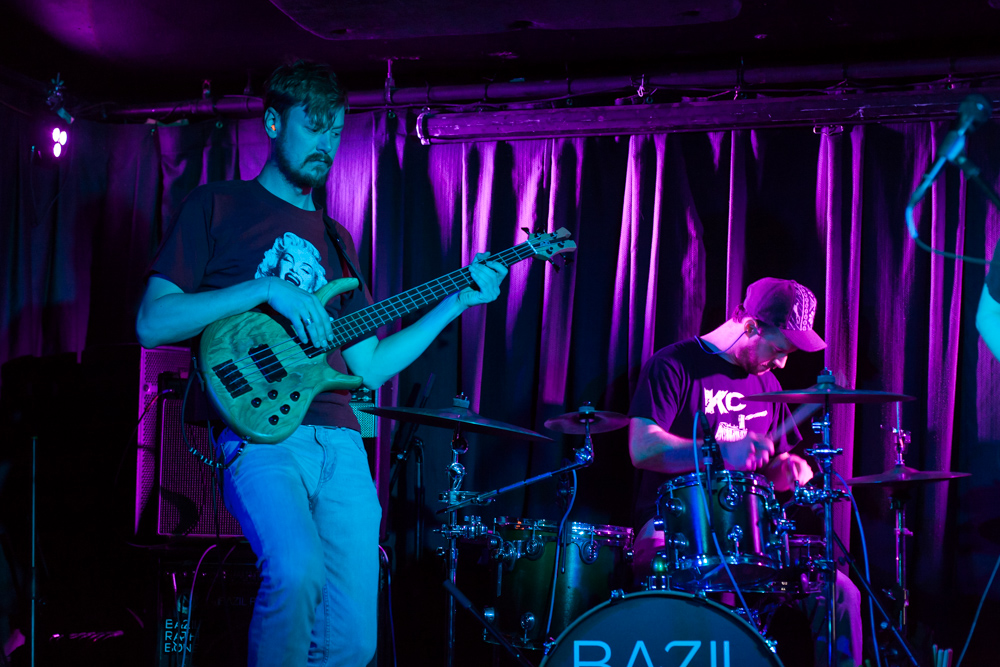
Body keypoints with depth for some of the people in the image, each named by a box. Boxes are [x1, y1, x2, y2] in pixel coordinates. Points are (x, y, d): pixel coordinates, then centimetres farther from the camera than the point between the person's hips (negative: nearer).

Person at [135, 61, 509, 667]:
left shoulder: (335, 240, 23)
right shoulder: (217, 207, 7)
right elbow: (151, 323, -3)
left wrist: (456, 303, 9)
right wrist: (265, 289, -11)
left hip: (339, 440, 5)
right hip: (258, 431, -5)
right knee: (297, 570, -32)